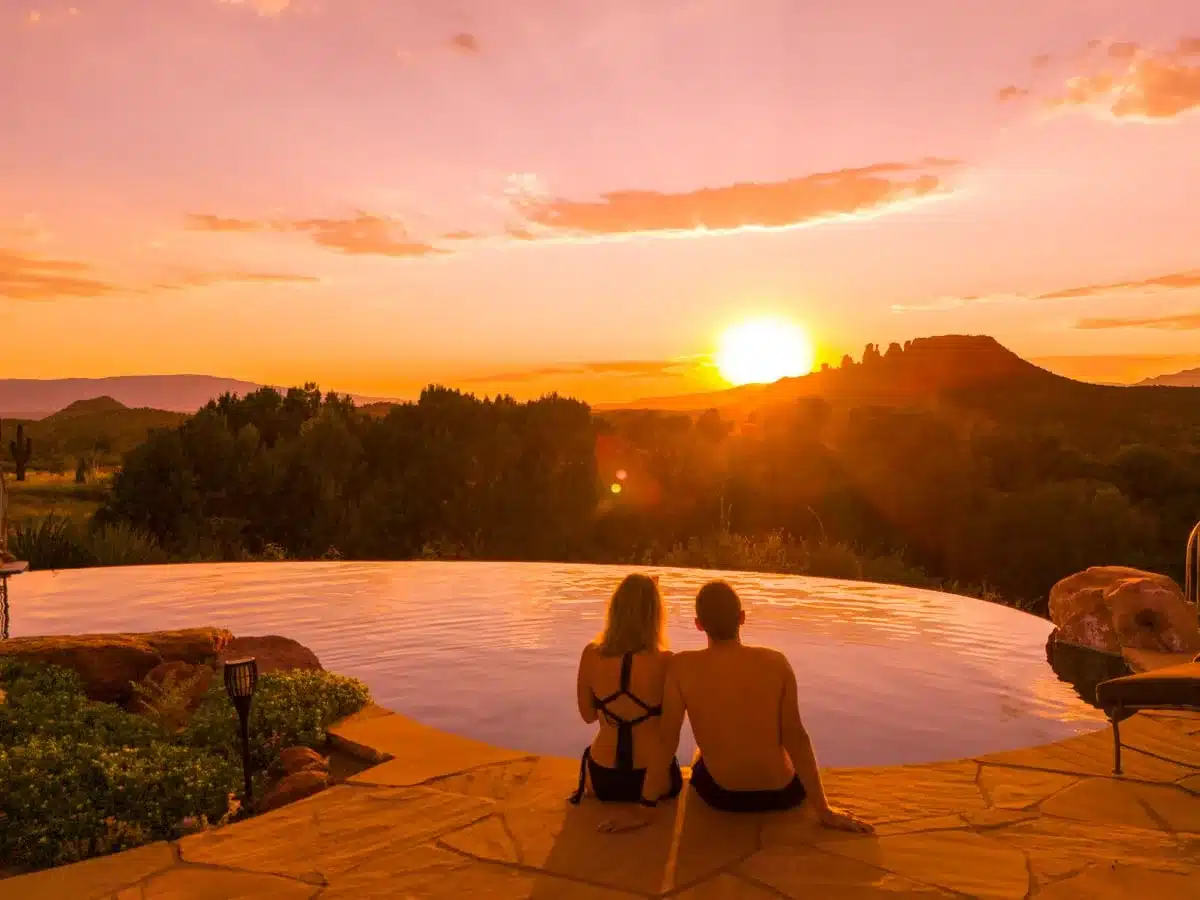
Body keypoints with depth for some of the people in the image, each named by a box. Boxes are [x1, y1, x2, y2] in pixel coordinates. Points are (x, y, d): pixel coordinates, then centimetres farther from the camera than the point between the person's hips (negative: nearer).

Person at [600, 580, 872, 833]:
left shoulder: (682, 667, -15)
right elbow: (796, 738, -11)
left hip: (721, 796, 0)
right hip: (782, 793, 0)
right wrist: (824, 810, -2)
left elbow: (666, 740, -11)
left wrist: (645, 808, -3)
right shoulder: (776, 662, -14)